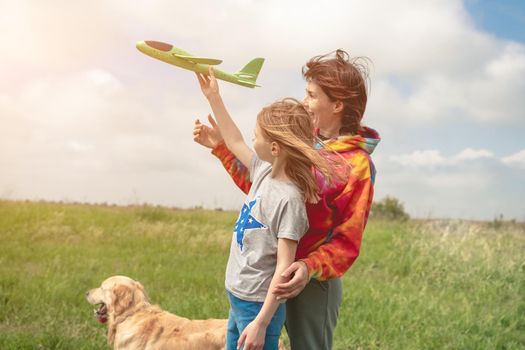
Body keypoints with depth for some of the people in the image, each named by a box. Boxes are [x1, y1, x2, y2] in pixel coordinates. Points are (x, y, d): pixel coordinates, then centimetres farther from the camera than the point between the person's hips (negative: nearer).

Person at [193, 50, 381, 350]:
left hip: (313, 283, -7)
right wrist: (220, 147, 10)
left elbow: (347, 243, -16)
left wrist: (309, 268, -32)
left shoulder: (358, 166, -16)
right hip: (275, 273, 7)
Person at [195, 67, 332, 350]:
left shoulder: (289, 198, -22)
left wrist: (261, 323, -24)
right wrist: (213, 97, 23)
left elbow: (284, 267, -23)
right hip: (238, 298, 9)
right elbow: (236, 143, 20)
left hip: (259, 305, -9)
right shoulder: (265, 172, 1)